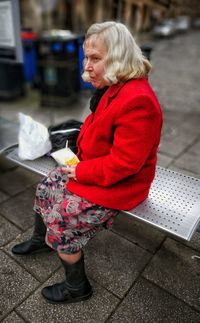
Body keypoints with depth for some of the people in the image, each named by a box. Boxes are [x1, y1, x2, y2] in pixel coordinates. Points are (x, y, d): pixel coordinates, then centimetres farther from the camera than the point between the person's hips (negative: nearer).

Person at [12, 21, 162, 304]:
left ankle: (77, 288, 21)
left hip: (118, 185, -9)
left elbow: (124, 163, -28)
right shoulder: (114, 88, 3)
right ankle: (41, 239, 43)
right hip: (92, 169, 9)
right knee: (45, 188, 14)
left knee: (61, 220, -7)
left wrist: (80, 171, -18)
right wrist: (81, 155, -1)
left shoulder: (137, 100, -29)